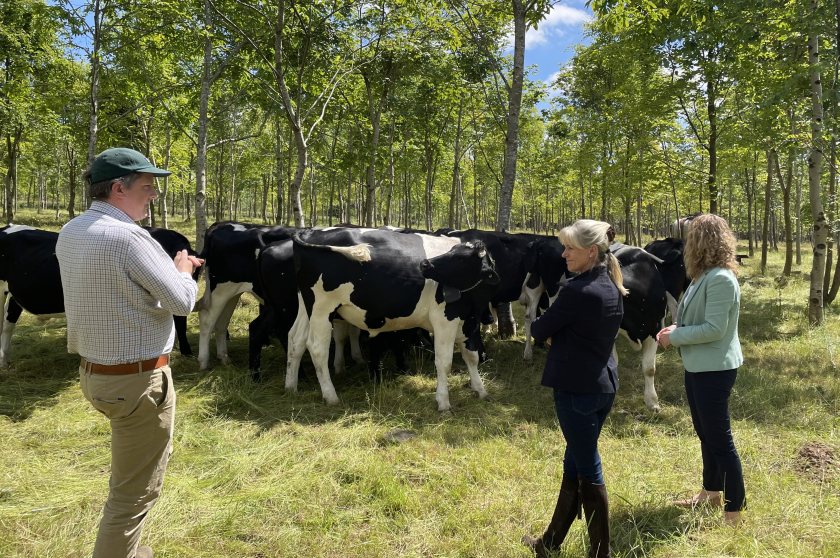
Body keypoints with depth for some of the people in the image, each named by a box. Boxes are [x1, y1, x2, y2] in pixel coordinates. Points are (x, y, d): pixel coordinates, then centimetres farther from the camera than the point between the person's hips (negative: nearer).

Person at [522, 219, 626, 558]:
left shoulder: (576, 291, -21)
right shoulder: (613, 287, 6)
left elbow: (538, 330, -10)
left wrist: (549, 335, 10)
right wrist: (559, 337, 3)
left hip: (576, 389, -9)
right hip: (605, 384, 9)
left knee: (588, 470, 4)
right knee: (575, 463, 17)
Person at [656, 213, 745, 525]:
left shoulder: (721, 279, -22)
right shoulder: (704, 276, 7)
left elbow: (714, 329, -24)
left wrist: (674, 337, -15)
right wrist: (676, 328, -1)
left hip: (714, 370, -10)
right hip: (698, 367, 10)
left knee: (720, 440, 0)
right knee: (706, 434, 22)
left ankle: (734, 514, 12)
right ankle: (711, 493, 39)